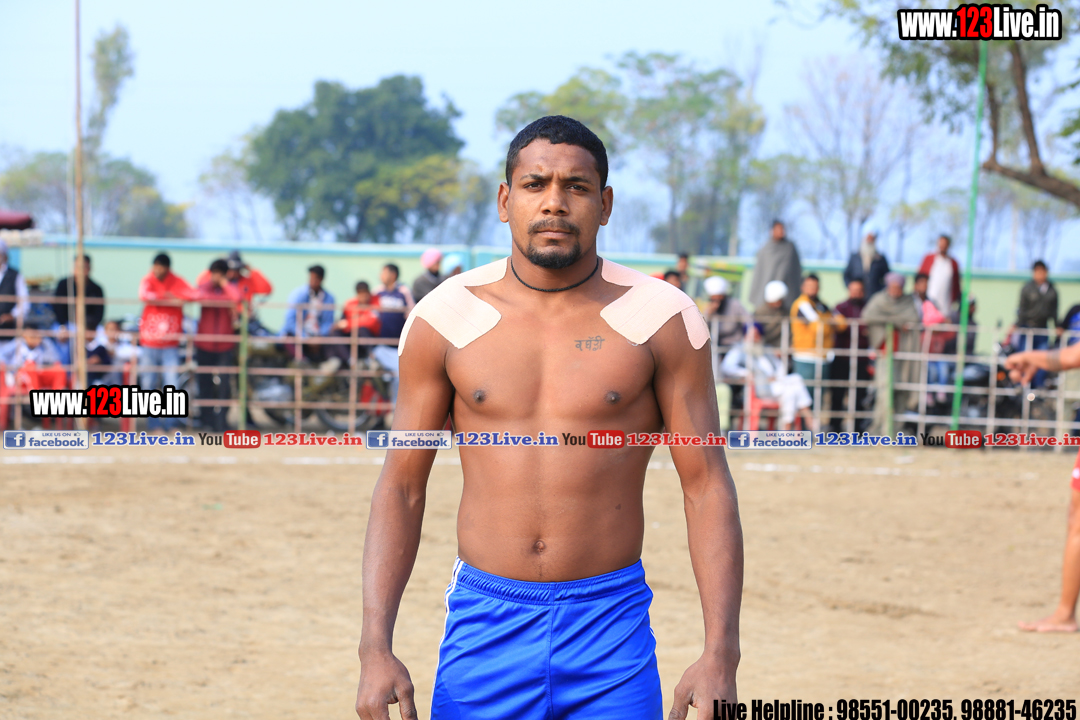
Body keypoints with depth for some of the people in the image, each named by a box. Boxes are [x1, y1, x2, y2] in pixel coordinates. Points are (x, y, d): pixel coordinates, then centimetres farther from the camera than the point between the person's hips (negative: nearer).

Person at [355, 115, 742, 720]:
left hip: (612, 625, -1)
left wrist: (721, 655, -9)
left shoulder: (659, 319, -2)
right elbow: (401, 488, 4)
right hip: (484, 622, 1)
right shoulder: (445, 319, 1)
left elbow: (707, 487, -1)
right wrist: (376, 649, -5)